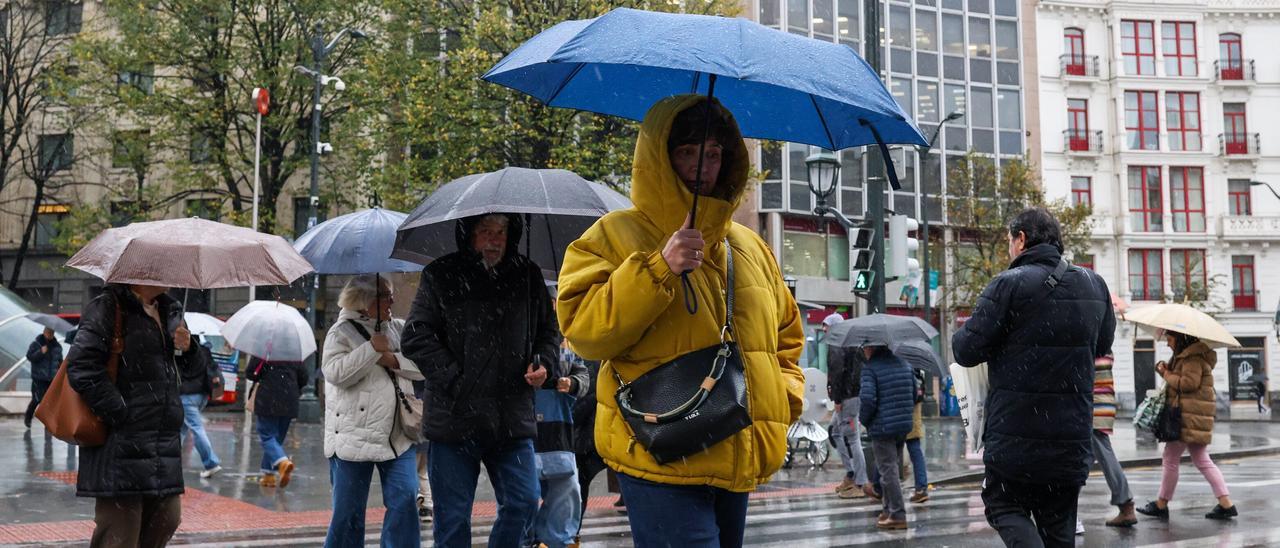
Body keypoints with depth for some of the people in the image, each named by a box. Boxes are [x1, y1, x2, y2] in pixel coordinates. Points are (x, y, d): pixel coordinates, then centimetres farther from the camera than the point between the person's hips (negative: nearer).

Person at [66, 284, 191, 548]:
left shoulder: (169, 311, 16)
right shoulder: (108, 308, -8)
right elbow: (81, 368, -19)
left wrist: (188, 348, 3)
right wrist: (121, 414, -19)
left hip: (164, 443, 8)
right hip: (123, 444, -8)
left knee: (166, 520, 12)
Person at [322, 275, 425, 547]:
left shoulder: (399, 328, 12)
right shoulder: (341, 332, 0)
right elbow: (335, 373, -16)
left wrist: (394, 360, -9)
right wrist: (372, 348, -15)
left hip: (398, 437, 3)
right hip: (354, 438, -3)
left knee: (404, 501, -7)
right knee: (348, 511, 3)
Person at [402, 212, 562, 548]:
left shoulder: (528, 277, 10)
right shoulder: (441, 276, 0)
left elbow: (550, 331, 19)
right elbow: (415, 337, -4)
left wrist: (544, 363, -1)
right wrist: (454, 379, -12)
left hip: (513, 421, 3)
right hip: (454, 419, -2)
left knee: (523, 504, 3)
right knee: (453, 519, 5)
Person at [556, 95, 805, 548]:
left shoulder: (750, 246, 16)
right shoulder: (615, 235, -1)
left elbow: (785, 334, 27)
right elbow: (583, 331, -13)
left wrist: (784, 392, 9)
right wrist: (658, 270, -22)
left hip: (739, 458, 6)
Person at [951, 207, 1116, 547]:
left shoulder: (1010, 284, -13)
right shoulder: (1094, 285, 7)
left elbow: (966, 351, -12)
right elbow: (1102, 346, 21)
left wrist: (960, 337, 10)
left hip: (1016, 434, -5)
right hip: (1073, 436, 5)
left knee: (1004, 506, 10)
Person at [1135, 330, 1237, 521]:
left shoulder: (1193, 357, -13)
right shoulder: (1185, 356, 20)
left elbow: (1189, 383, -23)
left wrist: (1167, 374, -10)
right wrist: (1167, 371, 5)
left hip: (1189, 417, -11)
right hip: (1193, 419, 11)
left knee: (1170, 459, -3)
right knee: (1202, 461, 10)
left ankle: (1161, 505, 5)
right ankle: (1226, 504, 6)